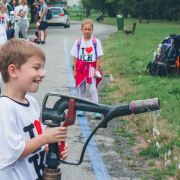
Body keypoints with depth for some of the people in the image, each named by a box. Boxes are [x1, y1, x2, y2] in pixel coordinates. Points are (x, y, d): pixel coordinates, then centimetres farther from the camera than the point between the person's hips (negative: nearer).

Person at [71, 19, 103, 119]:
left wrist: (96, 70, -5)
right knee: (82, 89, 9)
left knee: (93, 89, -8)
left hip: (92, 67, -2)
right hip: (81, 67, 2)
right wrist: (75, 70, 3)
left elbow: (98, 57, 0)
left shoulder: (96, 42, -1)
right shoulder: (78, 42, 3)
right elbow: (75, 57, 6)